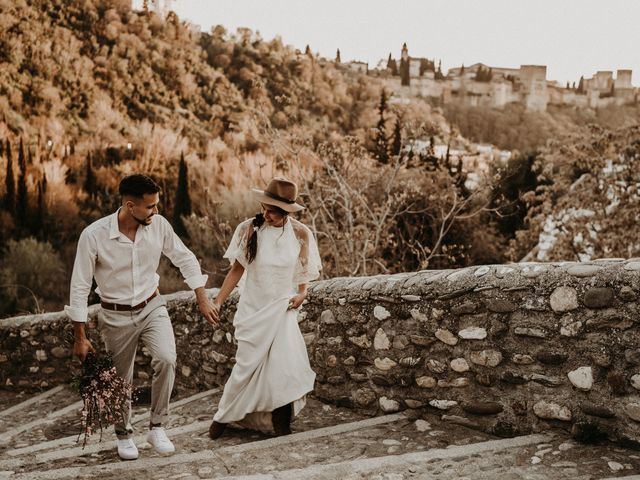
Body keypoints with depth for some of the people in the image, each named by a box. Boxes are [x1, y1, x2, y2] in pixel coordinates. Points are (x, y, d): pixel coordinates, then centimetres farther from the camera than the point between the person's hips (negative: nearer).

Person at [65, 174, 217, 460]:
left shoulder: (159, 225, -13)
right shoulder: (94, 236, -22)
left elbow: (185, 260, 3)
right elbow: (80, 287, -13)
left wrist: (203, 300, 5)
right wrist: (80, 337, -9)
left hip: (152, 307, 2)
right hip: (116, 316, -2)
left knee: (166, 359, -22)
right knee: (121, 381, 10)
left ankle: (157, 427, -3)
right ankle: (123, 434, 37)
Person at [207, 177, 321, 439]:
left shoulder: (300, 234, -4)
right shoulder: (249, 229, -7)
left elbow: (304, 271, 10)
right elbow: (237, 268, 0)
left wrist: (302, 293, -8)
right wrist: (218, 301, -4)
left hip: (282, 309, 1)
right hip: (252, 309, 0)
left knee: (284, 365, -10)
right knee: (248, 365, 1)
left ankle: (282, 425, 8)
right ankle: (223, 415, 25)